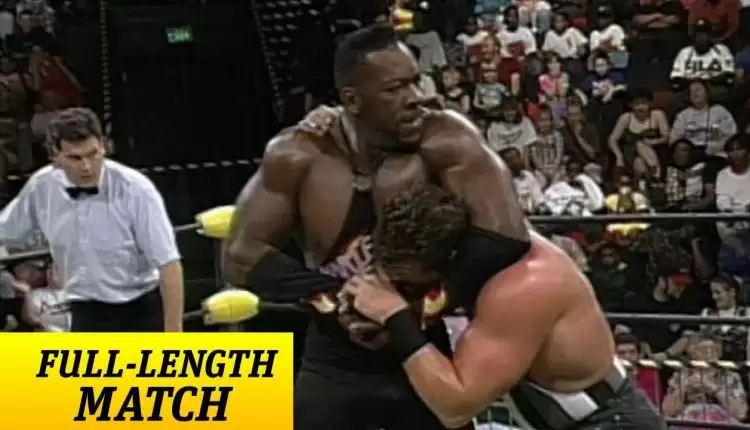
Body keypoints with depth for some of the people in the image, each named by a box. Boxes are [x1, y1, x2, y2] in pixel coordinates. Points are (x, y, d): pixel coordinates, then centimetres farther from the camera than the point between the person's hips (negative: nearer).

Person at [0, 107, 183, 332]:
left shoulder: (136, 189, -20)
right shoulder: (41, 187, -8)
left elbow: (169, 264, -19)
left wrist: (174, 332, -21)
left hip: (142, 312, -4)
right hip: (88, 315, 4)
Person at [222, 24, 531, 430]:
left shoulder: (446, 140, -16)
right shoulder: (298, 154, -10)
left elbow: (505, 237, -25)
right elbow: (240, 254, -9)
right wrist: (332, 297, -21)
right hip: (332, 368, 1)